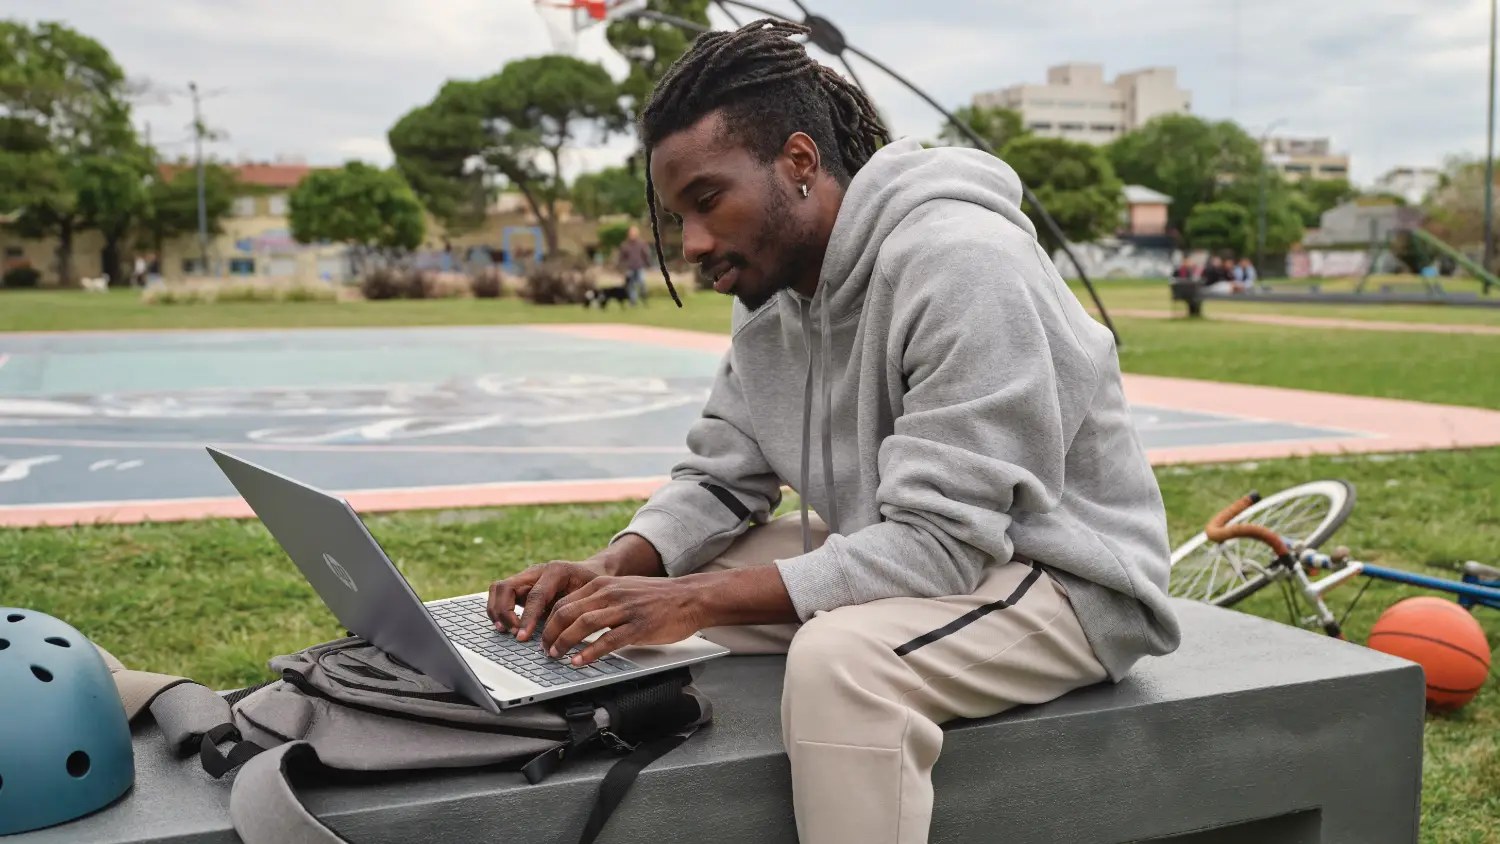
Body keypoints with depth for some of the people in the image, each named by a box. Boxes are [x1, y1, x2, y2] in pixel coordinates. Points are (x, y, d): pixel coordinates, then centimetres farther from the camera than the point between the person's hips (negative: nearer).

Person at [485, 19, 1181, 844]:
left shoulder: (958, 266, -27)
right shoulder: (770, 283, 1)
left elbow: (942, 544, -31)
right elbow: (720, 477, 3)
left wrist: (699, 600, -35)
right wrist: (611, 567, -17)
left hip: (1058, 575, -8)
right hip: (896, 552, 8)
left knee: (838, 660, -36)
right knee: (638, 612, 0)